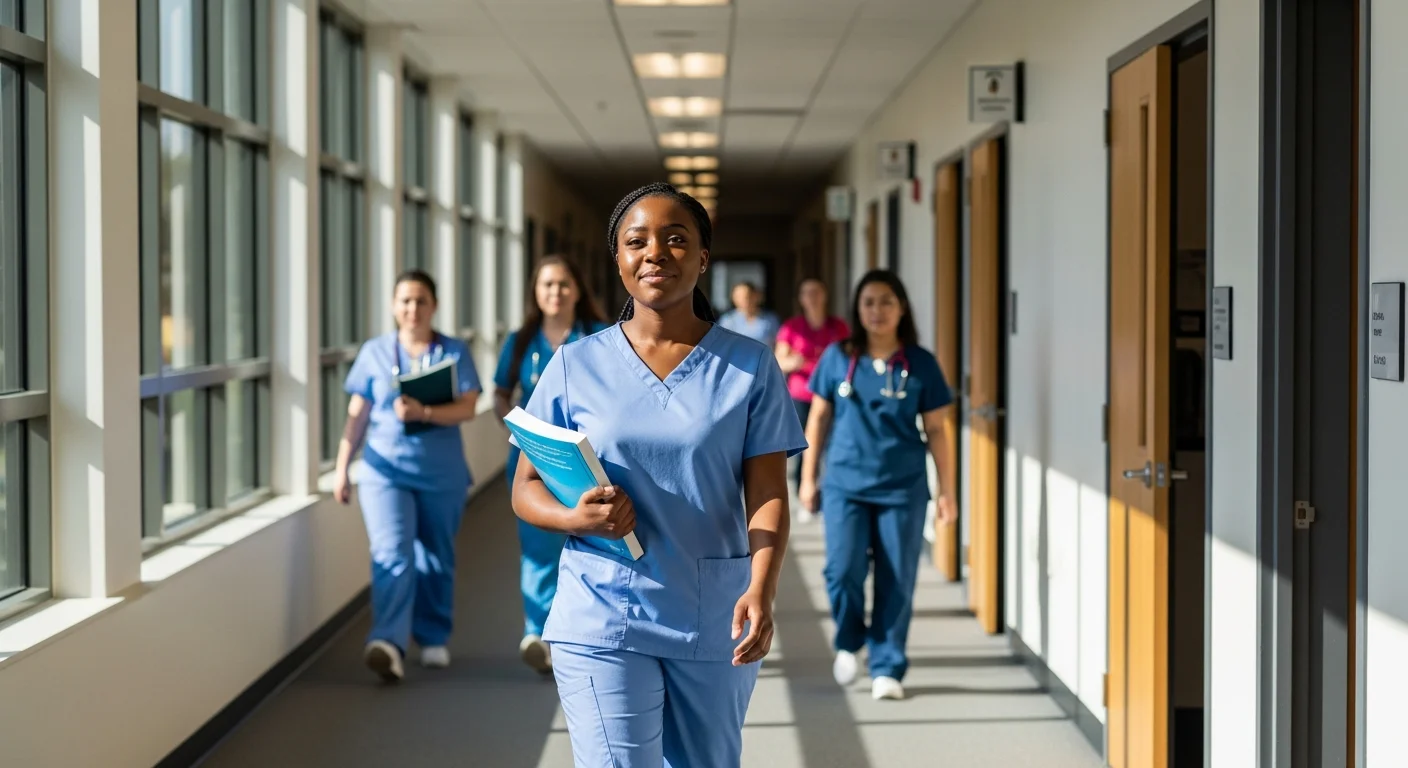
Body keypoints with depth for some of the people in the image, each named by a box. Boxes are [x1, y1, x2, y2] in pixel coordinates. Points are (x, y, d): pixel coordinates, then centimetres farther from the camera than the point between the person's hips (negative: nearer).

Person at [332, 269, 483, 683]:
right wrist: (341, 468, 3)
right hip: (385, 469, -1)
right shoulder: (374, 353, 6)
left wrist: (423, 412, -26)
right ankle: (388, 643, -27)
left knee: (436, 559, 10)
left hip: (442, 474, 1)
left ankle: (434, 639, 26)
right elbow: (357, 416, 7)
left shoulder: (455, 352, 2)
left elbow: (467, 408, -10)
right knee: (392, 555, -15)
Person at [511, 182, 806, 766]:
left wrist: (761, 591, -21)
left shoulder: (750, 366, 3)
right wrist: (576, 518, -16)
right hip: (604, 617, -1)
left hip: (716, 621, 1)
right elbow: (526, 488, 6)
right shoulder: (576, 365, 3)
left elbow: (767, 497, -4)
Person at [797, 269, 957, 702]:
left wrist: (947, 491, 3)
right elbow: (819, 419, 9)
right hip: (845, 484, 0)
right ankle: (848, 642, 18)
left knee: (896, 581, 1)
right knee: (843, 570, -11)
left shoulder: (920, 364, 1)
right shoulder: (838, 358, 2)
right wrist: (807, 477, 8)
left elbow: (936, 430, 5)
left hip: (902, 488, 0)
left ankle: (887, 669, 14)